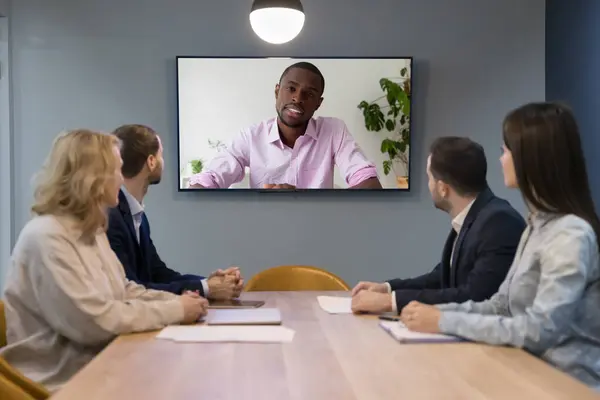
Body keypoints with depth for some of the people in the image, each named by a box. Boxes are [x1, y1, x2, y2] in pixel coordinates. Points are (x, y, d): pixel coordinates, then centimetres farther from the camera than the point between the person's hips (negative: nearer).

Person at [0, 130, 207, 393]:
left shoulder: (90, 231, 10)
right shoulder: (46, 237, -19)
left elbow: (124, 292, 14)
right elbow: (95, 321, -24)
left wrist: (179, 301, -2)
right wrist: (174, 310, -17)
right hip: (63, 382, -8)